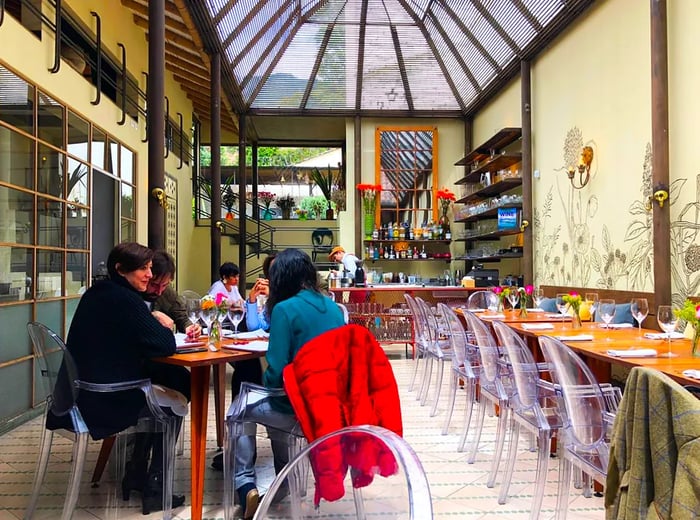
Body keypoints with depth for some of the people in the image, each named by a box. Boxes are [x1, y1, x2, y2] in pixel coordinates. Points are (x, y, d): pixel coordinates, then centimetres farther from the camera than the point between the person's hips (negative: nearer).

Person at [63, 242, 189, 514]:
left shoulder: (95, 293, 8)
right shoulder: (125, 299, -19)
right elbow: (165, 346, -20)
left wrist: (153, 325, 3)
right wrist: (161, 325, 0)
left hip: (83, 393, 8)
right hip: (106, 402, -8)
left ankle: (137, 472, 27)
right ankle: (153, 488, 22)